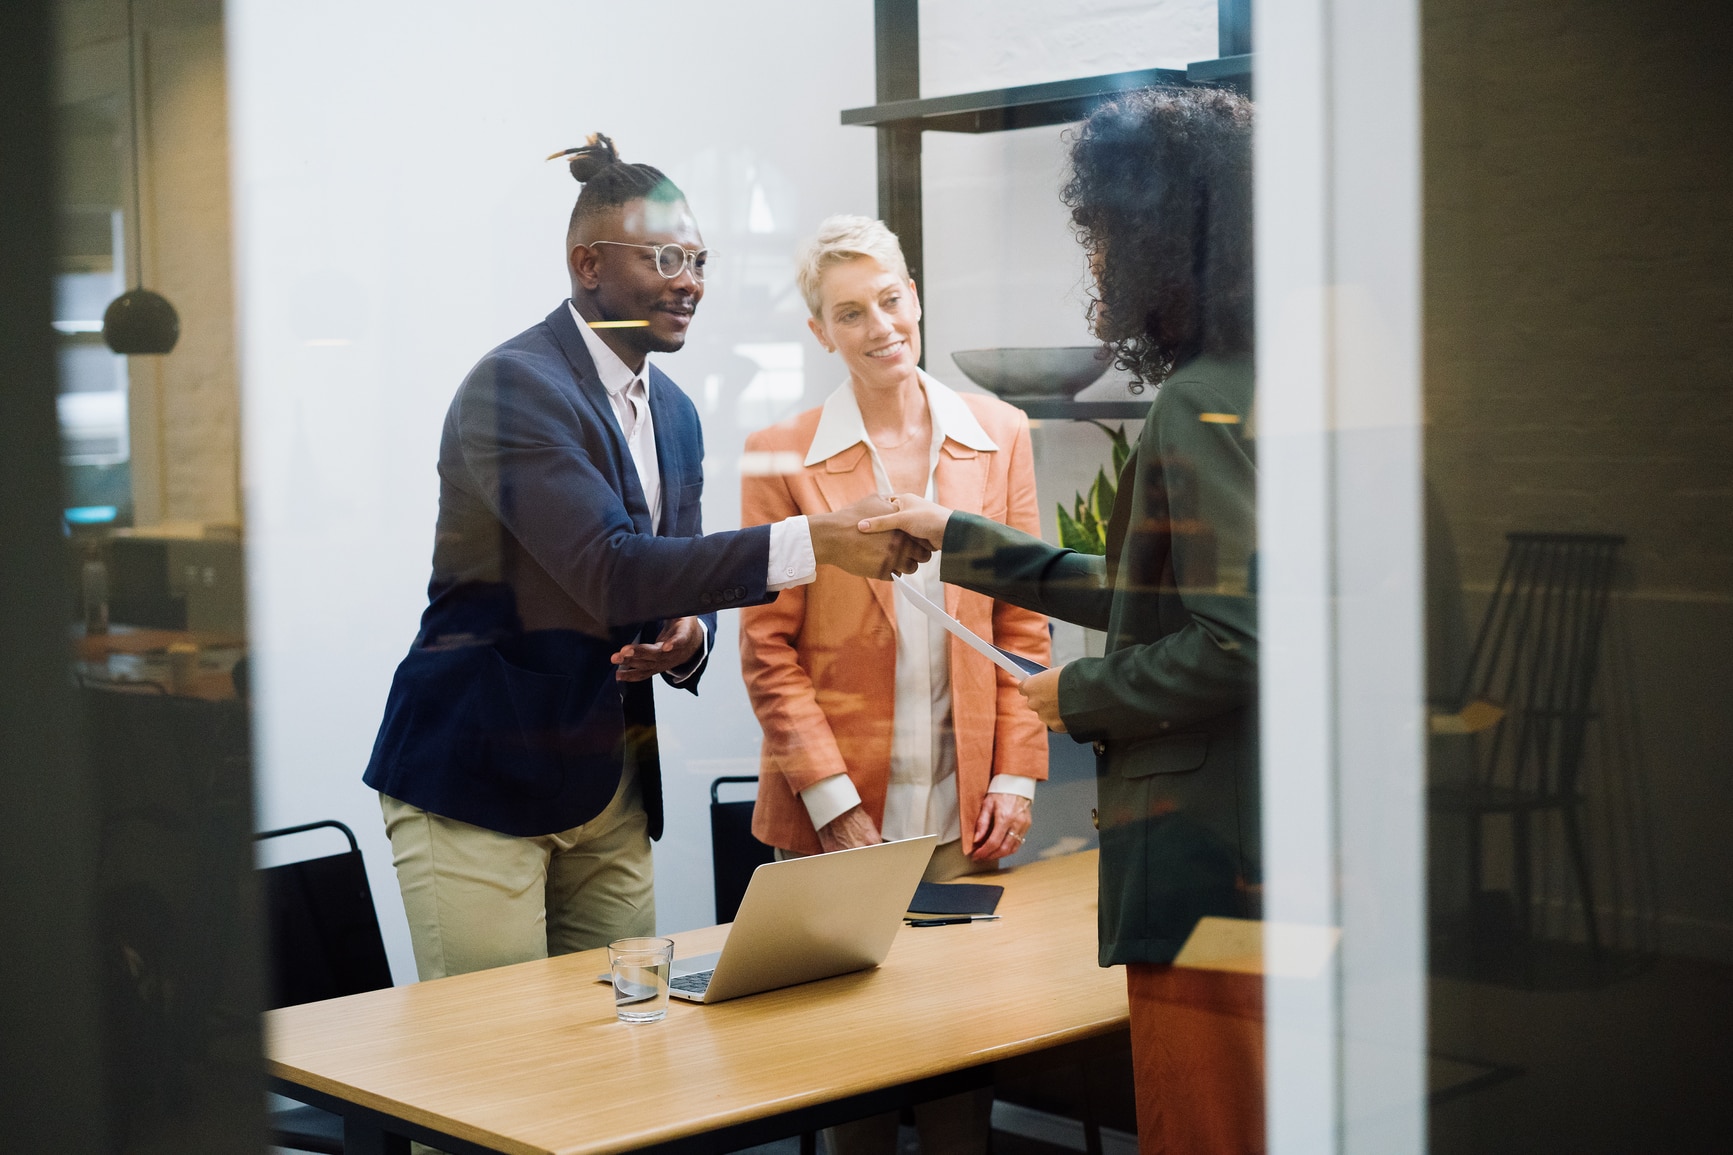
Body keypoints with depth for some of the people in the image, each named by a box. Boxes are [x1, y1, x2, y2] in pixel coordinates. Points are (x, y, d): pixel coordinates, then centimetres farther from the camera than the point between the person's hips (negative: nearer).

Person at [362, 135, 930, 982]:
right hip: (478, 778, -8)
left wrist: (687, 637, -7)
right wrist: (812, 542, -31)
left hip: (611, 784, 8)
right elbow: (609, 570, -27)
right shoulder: (515, 386, -16)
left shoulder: (675, 414, 12)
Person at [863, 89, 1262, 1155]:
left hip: (1209, 862, -10)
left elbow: (1235, 641, -24)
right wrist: (957, 537, 25)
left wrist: (1081, 697, -8)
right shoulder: (1250, 389, 14)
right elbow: (1148, 599, 21)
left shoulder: (1205, 405, -16)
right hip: (1274, 854, 10)